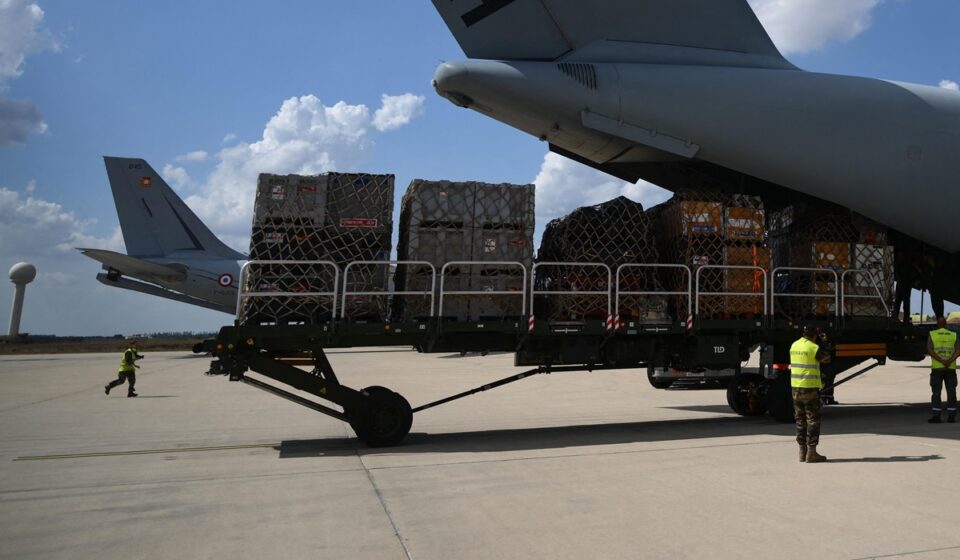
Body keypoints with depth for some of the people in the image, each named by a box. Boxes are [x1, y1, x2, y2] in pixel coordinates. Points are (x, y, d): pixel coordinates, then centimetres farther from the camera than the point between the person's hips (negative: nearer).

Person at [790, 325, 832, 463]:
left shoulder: (794, 345, 7)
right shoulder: (814, 348, -13)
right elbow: (827, 358, 2)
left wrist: (820, 342, 22)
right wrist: (823, 343, 10)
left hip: (795, 387, 7)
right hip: (810, 388, -6)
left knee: (800, 420, 12)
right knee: (813, 420, 1)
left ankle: (802, 452, 16)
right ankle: (811, 453, 1)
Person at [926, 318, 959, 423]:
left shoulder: (932, 335, 1)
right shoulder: (953, 335, 7)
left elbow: (930, 350, -12)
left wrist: (942, 361, -15)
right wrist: (950, 361, -15)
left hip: (937, 367, -2)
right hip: (951, 368, 2)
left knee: (936, 392, 0)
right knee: (951, 391, 7)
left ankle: (936, 416, -3)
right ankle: (951, 416, 7)